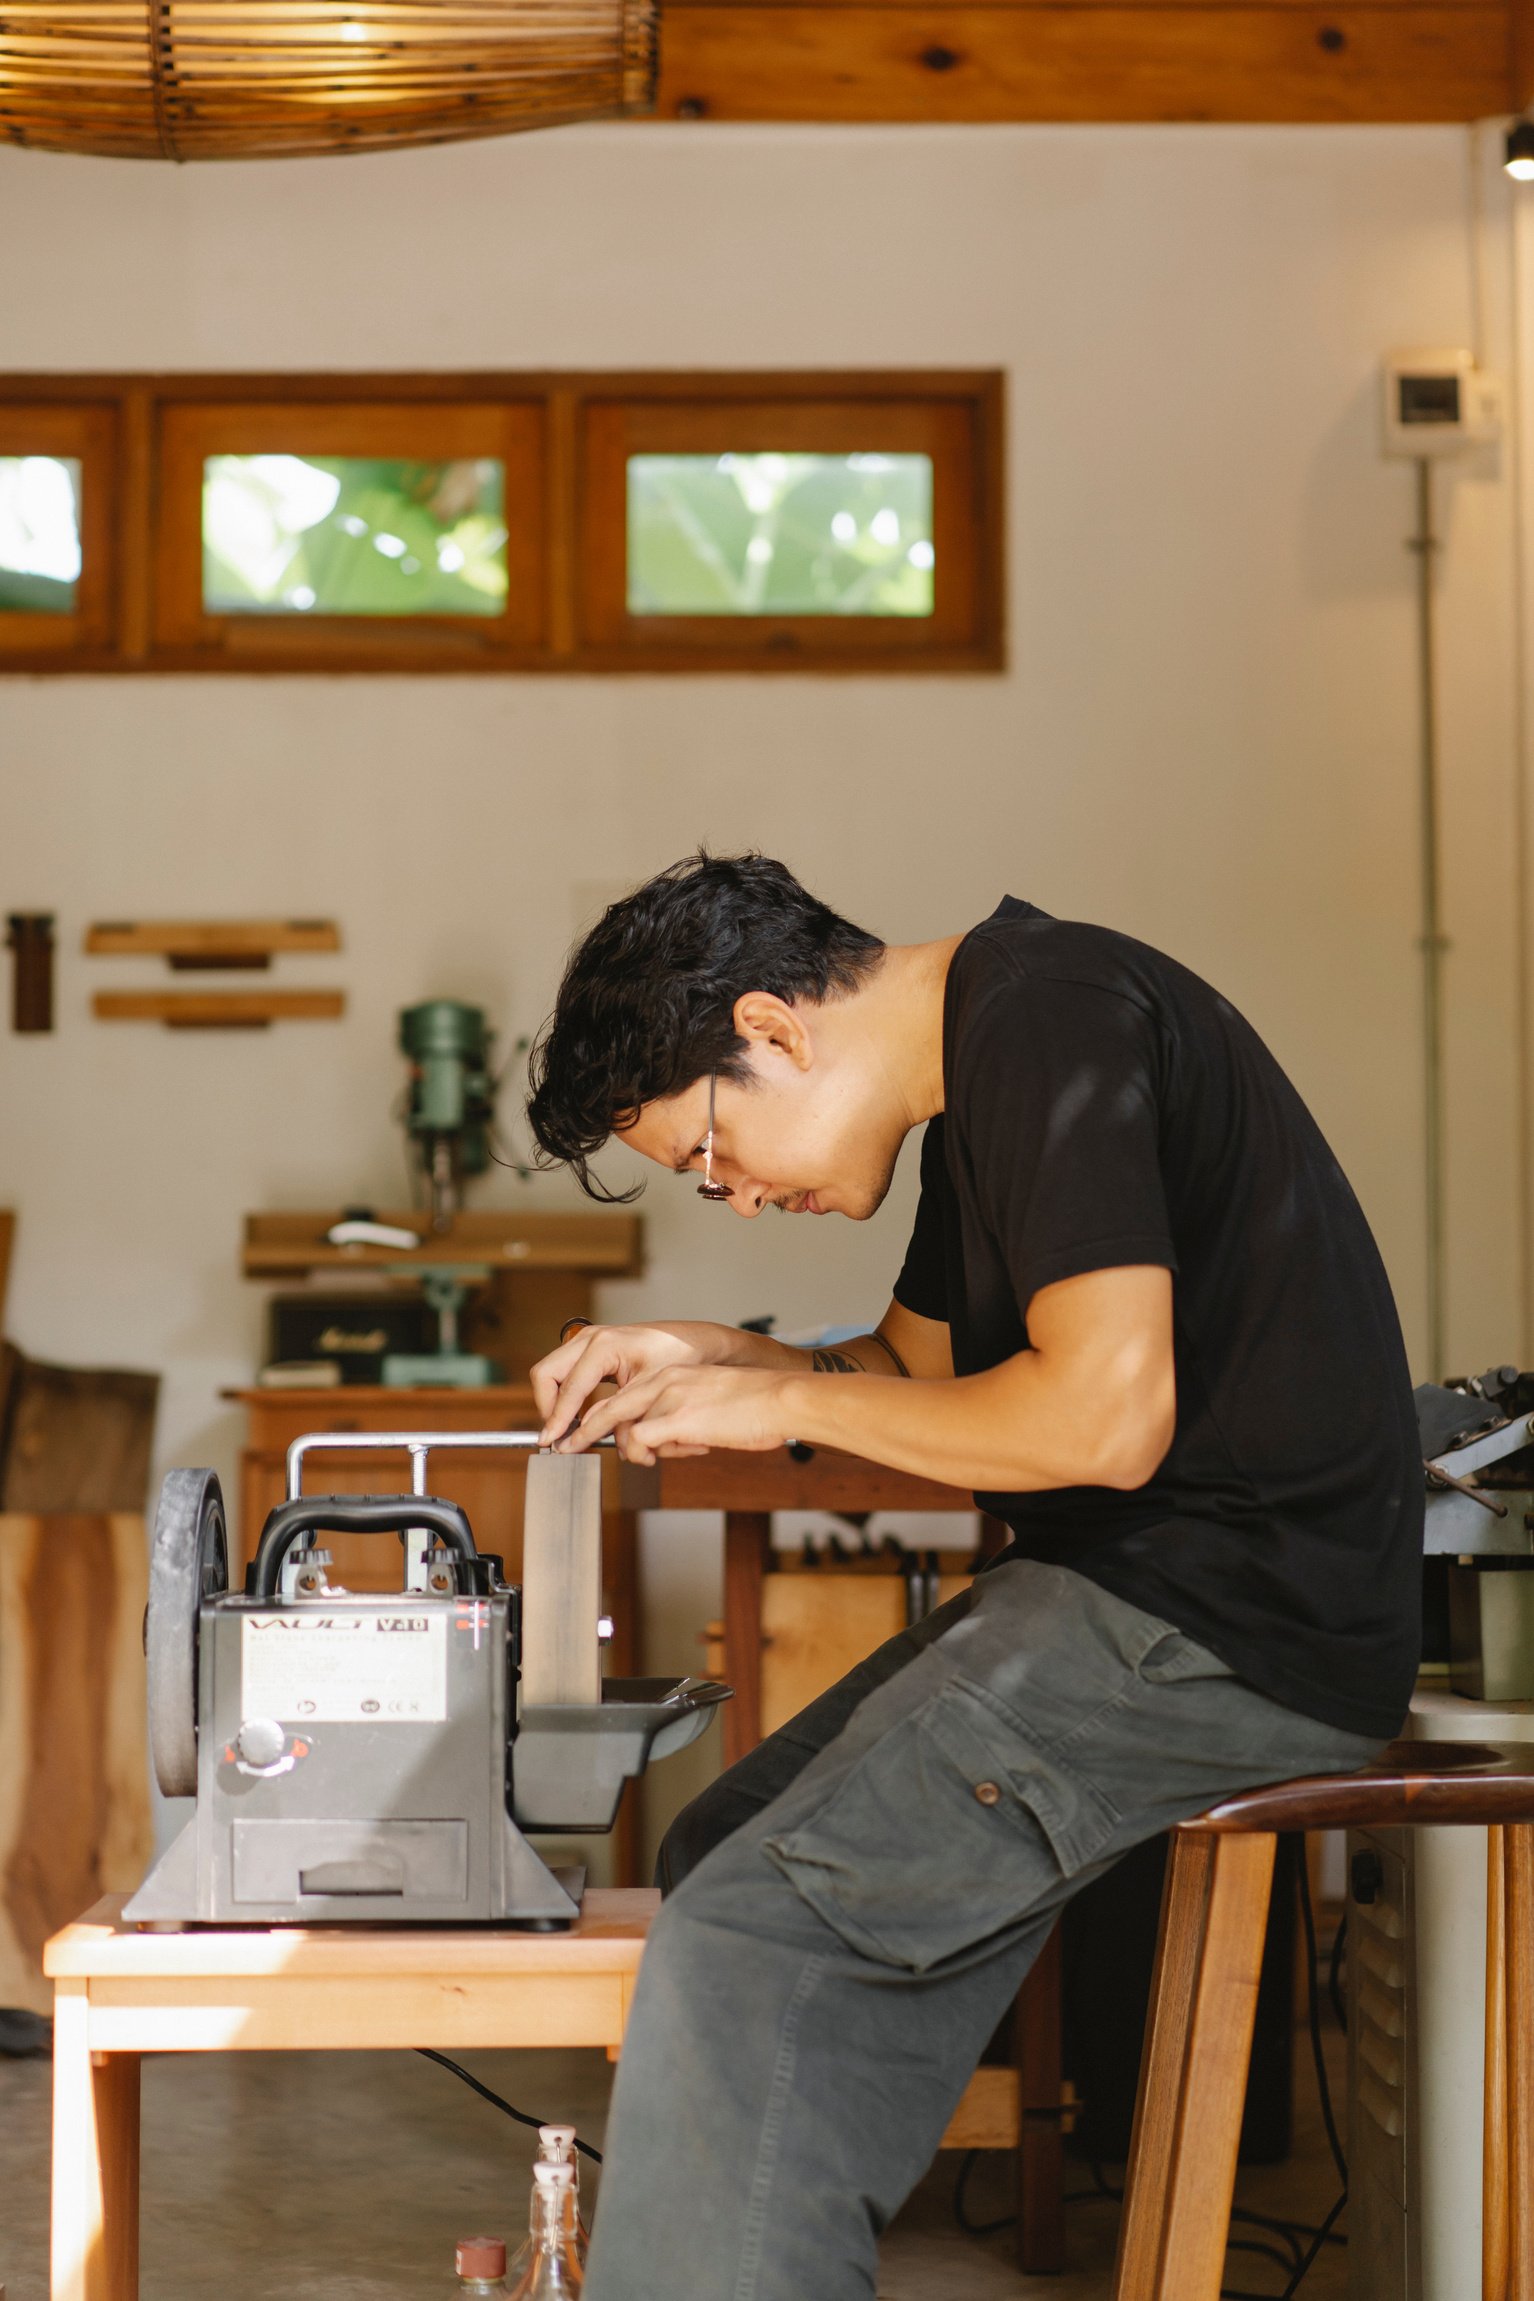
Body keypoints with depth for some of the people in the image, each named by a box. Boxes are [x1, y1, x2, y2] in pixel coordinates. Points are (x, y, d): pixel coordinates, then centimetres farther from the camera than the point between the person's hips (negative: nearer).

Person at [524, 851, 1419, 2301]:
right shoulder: (987, 1055, 15)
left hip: (1232, 1625, -11)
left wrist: (788, 1401, -11)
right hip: (1128, 1589, 11)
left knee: (743, 1938, -16)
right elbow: (919, 1365, 27)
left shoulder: (1046, 1024, -16)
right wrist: (706, 1360, 10)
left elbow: (1104, 1414, -25)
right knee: (726, 1853, 13)